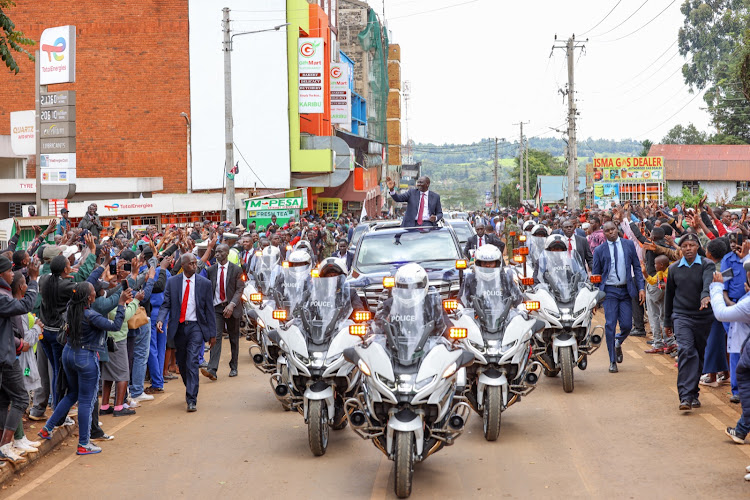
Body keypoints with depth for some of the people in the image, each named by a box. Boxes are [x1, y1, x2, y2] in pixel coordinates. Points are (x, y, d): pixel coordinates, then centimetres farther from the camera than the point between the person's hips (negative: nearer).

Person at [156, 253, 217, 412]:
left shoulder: (205, 283, 1)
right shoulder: (172, 282, 3)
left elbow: (209, 310, 3)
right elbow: (166, 304, 2)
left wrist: (212, 333, 2)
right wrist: (160, 320, -19)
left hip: (196, 327, -2)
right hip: (179, 327, 2)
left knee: (192, 362, -13)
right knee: (181, 363, 13)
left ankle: (191, 400, -12)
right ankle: (190, 389, 37)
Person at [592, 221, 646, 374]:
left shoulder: (629, 245, 6)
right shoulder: (599, 250, 2)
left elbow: (637, 267, 8)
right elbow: (596, 275, 6)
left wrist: (641, 288, -1)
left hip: (626, 290, 1)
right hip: (609, 291, -1)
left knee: (627, 325, -2)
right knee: (610, 325, -6)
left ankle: (618, 344, 33)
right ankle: (613, 361, 4)